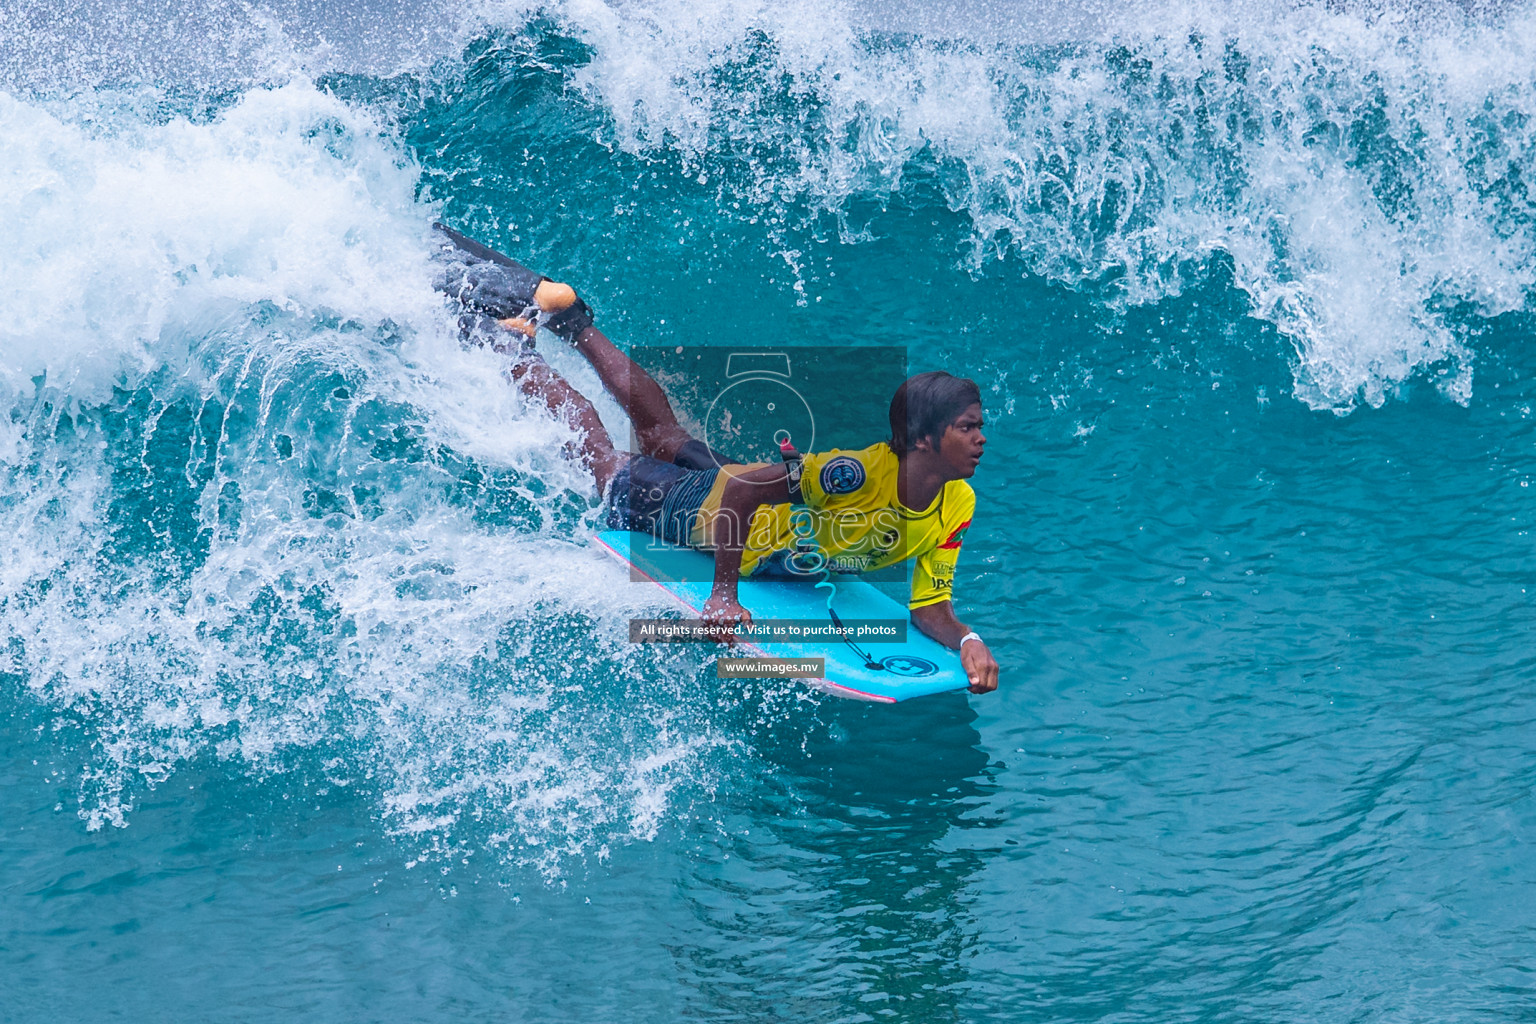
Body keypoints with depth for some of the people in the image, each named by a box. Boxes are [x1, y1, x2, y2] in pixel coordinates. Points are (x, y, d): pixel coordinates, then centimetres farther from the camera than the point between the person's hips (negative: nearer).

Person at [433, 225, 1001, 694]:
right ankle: (510, 345, 38)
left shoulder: (955, 509, -23)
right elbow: (741, 489, -42)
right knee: (609, 467, 18)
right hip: (711, 506, -5)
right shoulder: (857, 471, -44)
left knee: (664, 434, 29)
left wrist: (967, 641, -39)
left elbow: (930, 610, -18)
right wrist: (723, 594, -38)